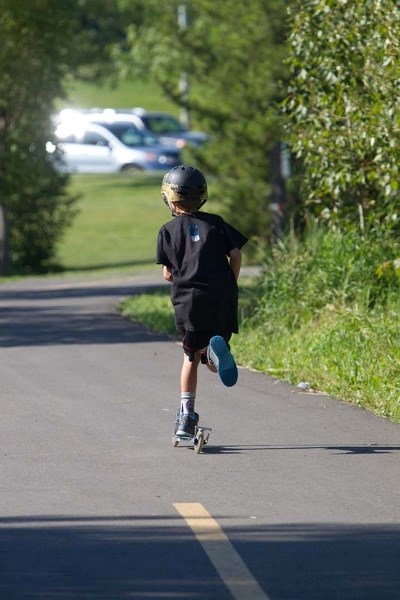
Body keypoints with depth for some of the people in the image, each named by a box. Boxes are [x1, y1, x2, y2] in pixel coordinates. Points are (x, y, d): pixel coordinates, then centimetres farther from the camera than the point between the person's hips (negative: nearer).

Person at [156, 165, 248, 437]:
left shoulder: (168, 230, 6)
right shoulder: (216, 223, 10)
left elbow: (167, 274, 5)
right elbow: (236, 255, 3)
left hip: (188, 300, -1)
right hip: (221, 300, 1)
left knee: (191, 357, 10)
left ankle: (187, 416, 4)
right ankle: (217, 350, -29)